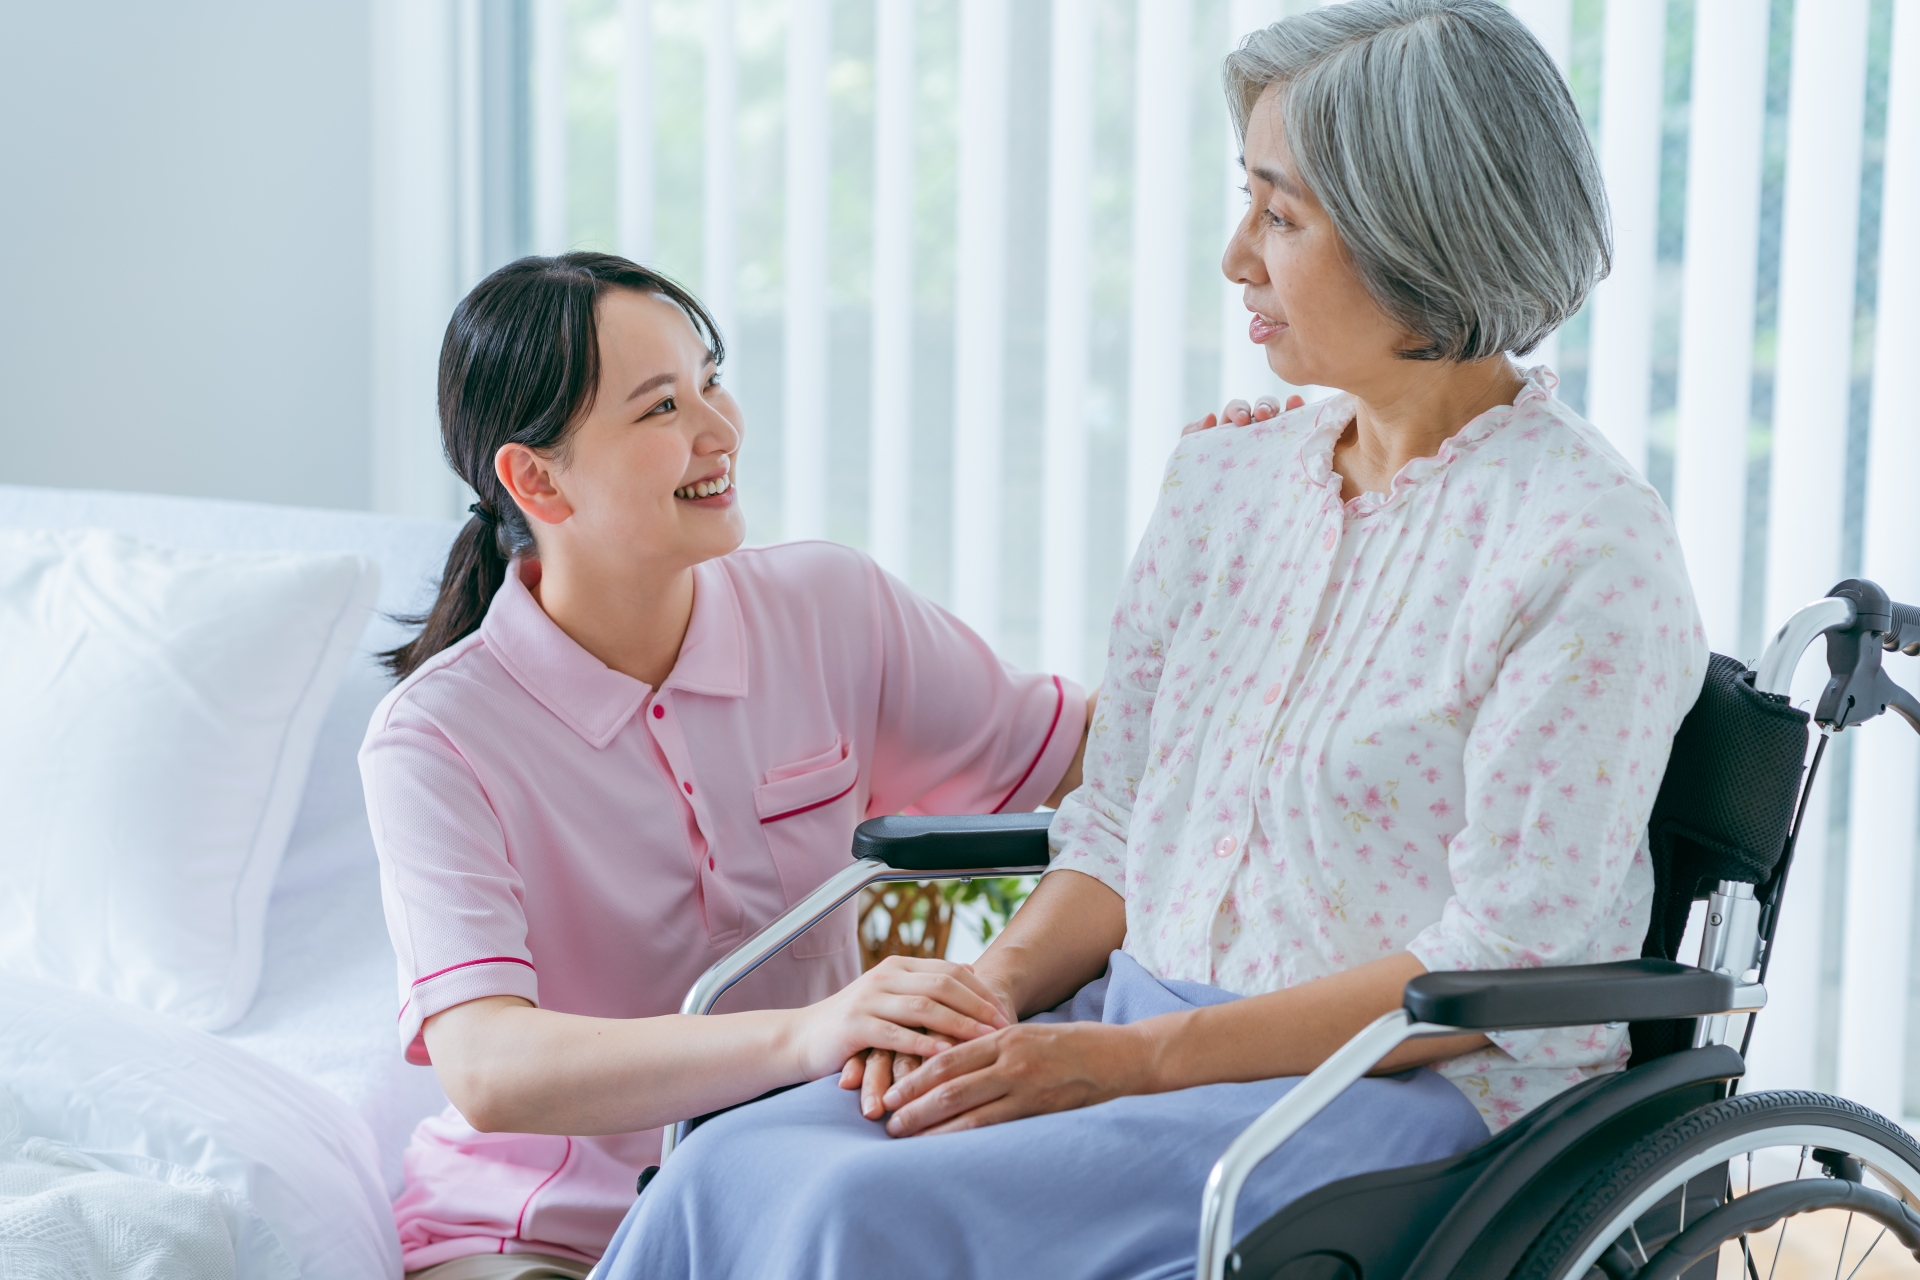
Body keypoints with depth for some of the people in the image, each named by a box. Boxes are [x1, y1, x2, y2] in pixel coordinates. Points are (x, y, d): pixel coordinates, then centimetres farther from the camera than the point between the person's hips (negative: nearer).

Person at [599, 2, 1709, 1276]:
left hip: (1413, 1099, -6)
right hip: (1144, 1038, 6)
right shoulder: (1226, 479, 11)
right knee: (728, 1173, -19)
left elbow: (1505, 959, -15)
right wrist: (995, 984, -5)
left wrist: (1136, 1055, -18)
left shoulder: (1588, 550, -12)